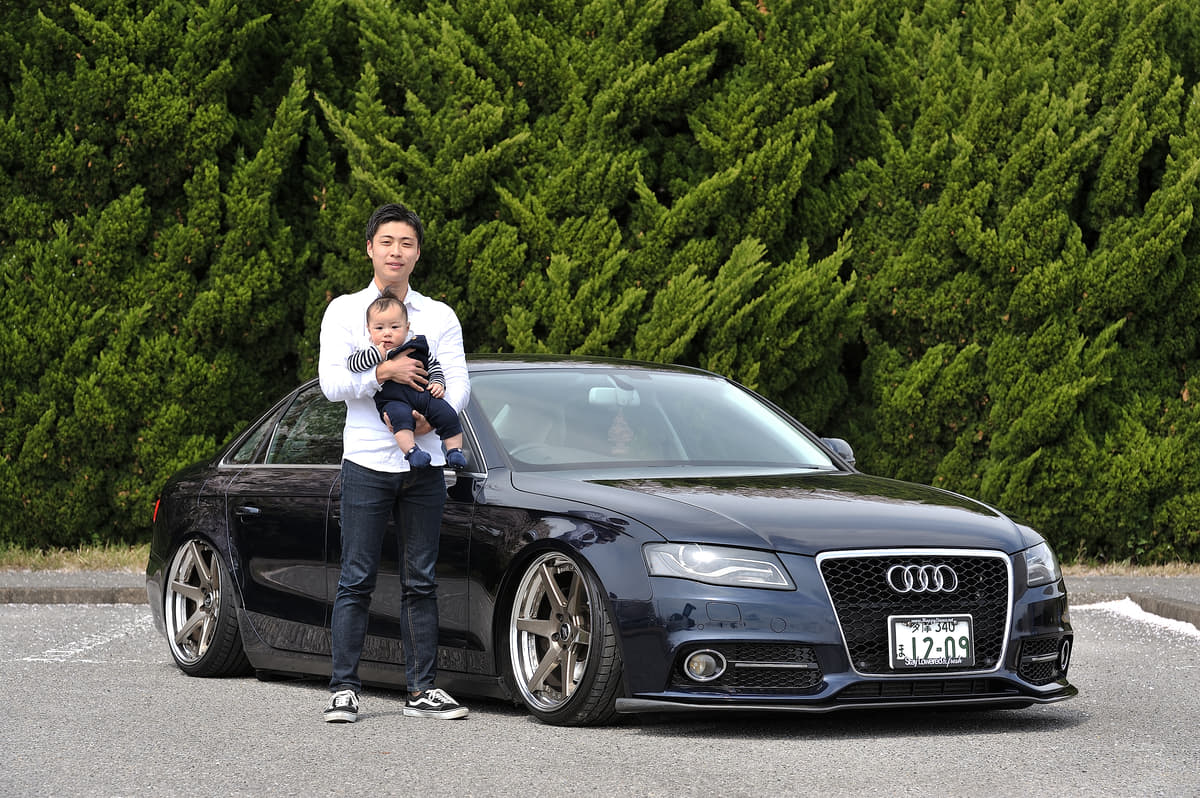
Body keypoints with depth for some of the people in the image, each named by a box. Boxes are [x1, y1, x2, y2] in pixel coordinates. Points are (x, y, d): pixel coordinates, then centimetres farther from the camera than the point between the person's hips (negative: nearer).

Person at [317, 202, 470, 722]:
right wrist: (383, 372, -19)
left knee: (421, 582, 5)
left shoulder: (440, 316, 12)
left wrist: (432, 418, -16)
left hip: (424, 465, 2)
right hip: (367, 463, -2)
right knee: (356, 581, -3)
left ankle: (422, 689, 8)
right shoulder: (345, 311, 6)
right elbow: (332, 382, -4)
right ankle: (344, 690, 0)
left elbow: (458, 383, 3)